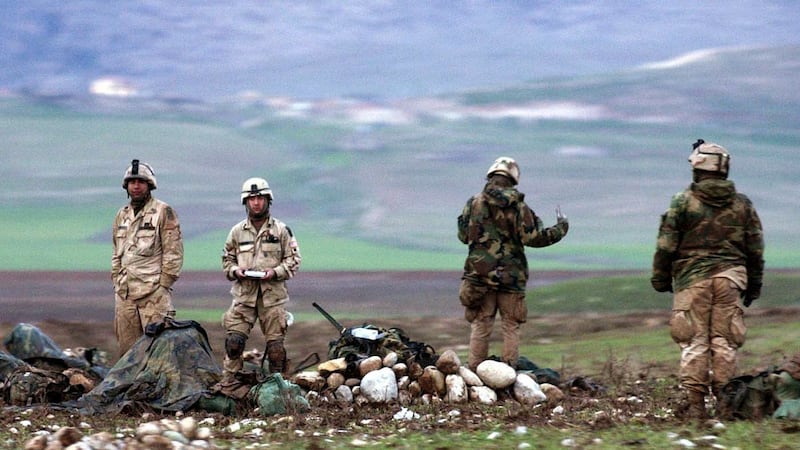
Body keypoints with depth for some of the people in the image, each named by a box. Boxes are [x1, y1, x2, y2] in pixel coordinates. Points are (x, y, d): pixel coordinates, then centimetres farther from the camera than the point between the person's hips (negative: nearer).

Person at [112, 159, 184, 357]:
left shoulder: (163, 212, -2)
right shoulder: (122, 215, 18)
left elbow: (173, 251, -6)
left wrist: (164, 284, -10)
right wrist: (116, 281, 15)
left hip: (153, 291, -6)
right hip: (124, 293, 6)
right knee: (126, 347, 6)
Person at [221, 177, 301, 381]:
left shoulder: (281, 230, 5)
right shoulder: (237, 232, 10)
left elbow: (293, 259, 5)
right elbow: (227, 259, 17)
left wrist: (275, 272, -11)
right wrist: (235, 271, -5)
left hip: (272, 295, -1)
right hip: (244, 295, 1)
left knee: (275, 346, 1)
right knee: (233, 340, -9)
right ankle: (227, 382, -4)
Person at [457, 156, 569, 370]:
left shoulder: (474, 203, -1)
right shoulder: (518, 206, -6)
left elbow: (463, 236, 6)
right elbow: (532, 238, -8)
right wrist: (561, 228, 6)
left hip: (479, 273, 1)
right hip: (511, 277, -1)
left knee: (480, 326, 7)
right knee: (510, 328, 7)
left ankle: (474, 371, 6)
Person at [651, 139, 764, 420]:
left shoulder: (683, 202, -3)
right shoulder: (742, 204, 7)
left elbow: (666, 245, -2)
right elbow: (755, 248, 11)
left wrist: (660, 279, 9)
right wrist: (754, 284, 19)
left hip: (692, 278, -2)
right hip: (730, 276, 2)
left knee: (694, 342, 0)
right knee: (725, 342, 5)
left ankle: (695, 404, -4)